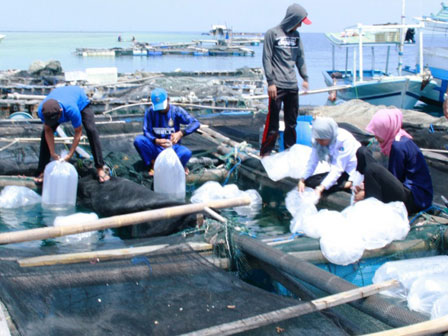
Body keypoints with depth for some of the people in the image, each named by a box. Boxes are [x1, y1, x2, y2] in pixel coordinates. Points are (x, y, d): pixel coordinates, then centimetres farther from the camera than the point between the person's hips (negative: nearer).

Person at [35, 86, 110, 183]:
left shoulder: (71, 109, -49)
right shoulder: (41, 110, -38)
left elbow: (78, 132, -33)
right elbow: (48, 131, -20)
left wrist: (70, 155, -31)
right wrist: (53, 153, -23)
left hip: (80, 101, -3)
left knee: (91, 130, -22)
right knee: (45, 133, -11)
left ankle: (100, 168, -14)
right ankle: (42, 171, 0)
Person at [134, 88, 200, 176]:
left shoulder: (176, 111, -8)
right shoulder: (150, 112, -6)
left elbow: (196, 123, -17)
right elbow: (146, 131, -10)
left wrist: (181, 133, -34)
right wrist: (157, 141, -32)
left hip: (173, 147, -2)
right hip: (156, 148, 2)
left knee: (186, 153, -36)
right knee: (138, 140, -27)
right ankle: (153, 164, -8)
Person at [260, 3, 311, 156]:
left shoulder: (296, 35, 13)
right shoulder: (272, 33, -5)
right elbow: (267, 59, -7)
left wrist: (305, 77, 9)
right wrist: (271, 82, -12)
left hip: (293, 86, 6)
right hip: (277, 86, -6)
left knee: (292, 121, 11)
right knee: (273, 121, -5)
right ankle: (265, 153, 3)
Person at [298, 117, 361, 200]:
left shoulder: (343, 139, -27)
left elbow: (338, 168, -29)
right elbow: (312, 162, -4)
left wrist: (321, 188, -36)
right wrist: (302, 180, -18)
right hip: (336, 172, 9)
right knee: (309, 181, -11)